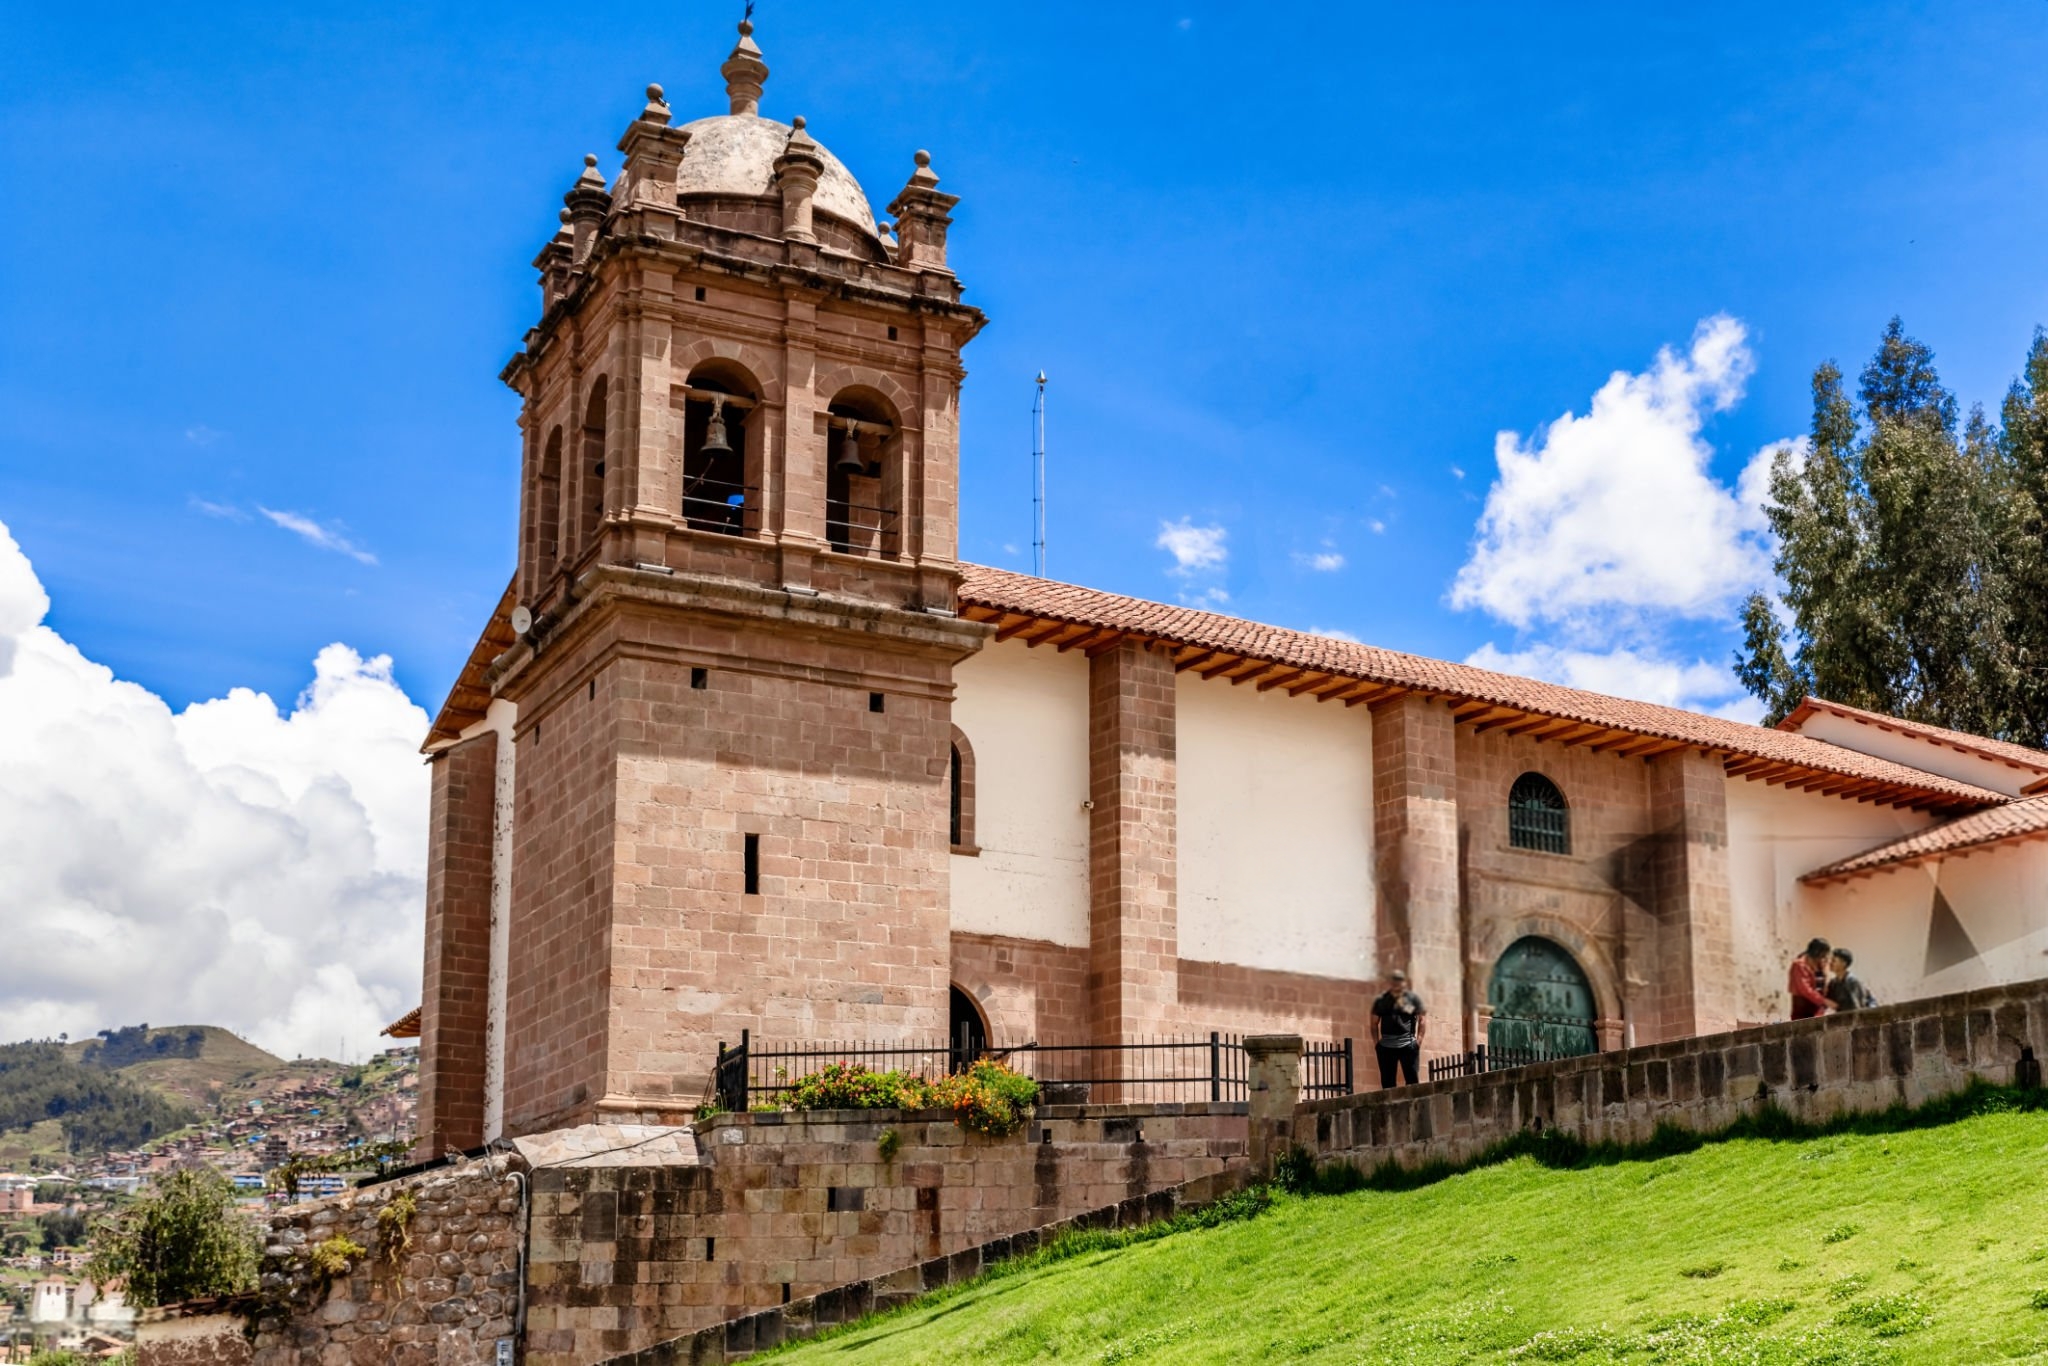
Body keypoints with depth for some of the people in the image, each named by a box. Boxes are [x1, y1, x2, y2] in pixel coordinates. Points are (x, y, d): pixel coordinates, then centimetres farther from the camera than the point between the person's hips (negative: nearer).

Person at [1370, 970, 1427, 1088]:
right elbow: (1374, 1023, 12)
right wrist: (1376, 1043, 2)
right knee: (1387, 1082, 3)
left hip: (1408, 1045, -2)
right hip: (1386, 1046, 2)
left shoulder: (1413, 999, 4)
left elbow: (1422, 1020, 6)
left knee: (1412, 1080, -4)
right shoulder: (1381, 1001, 8)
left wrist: (1419, 1040, -4)